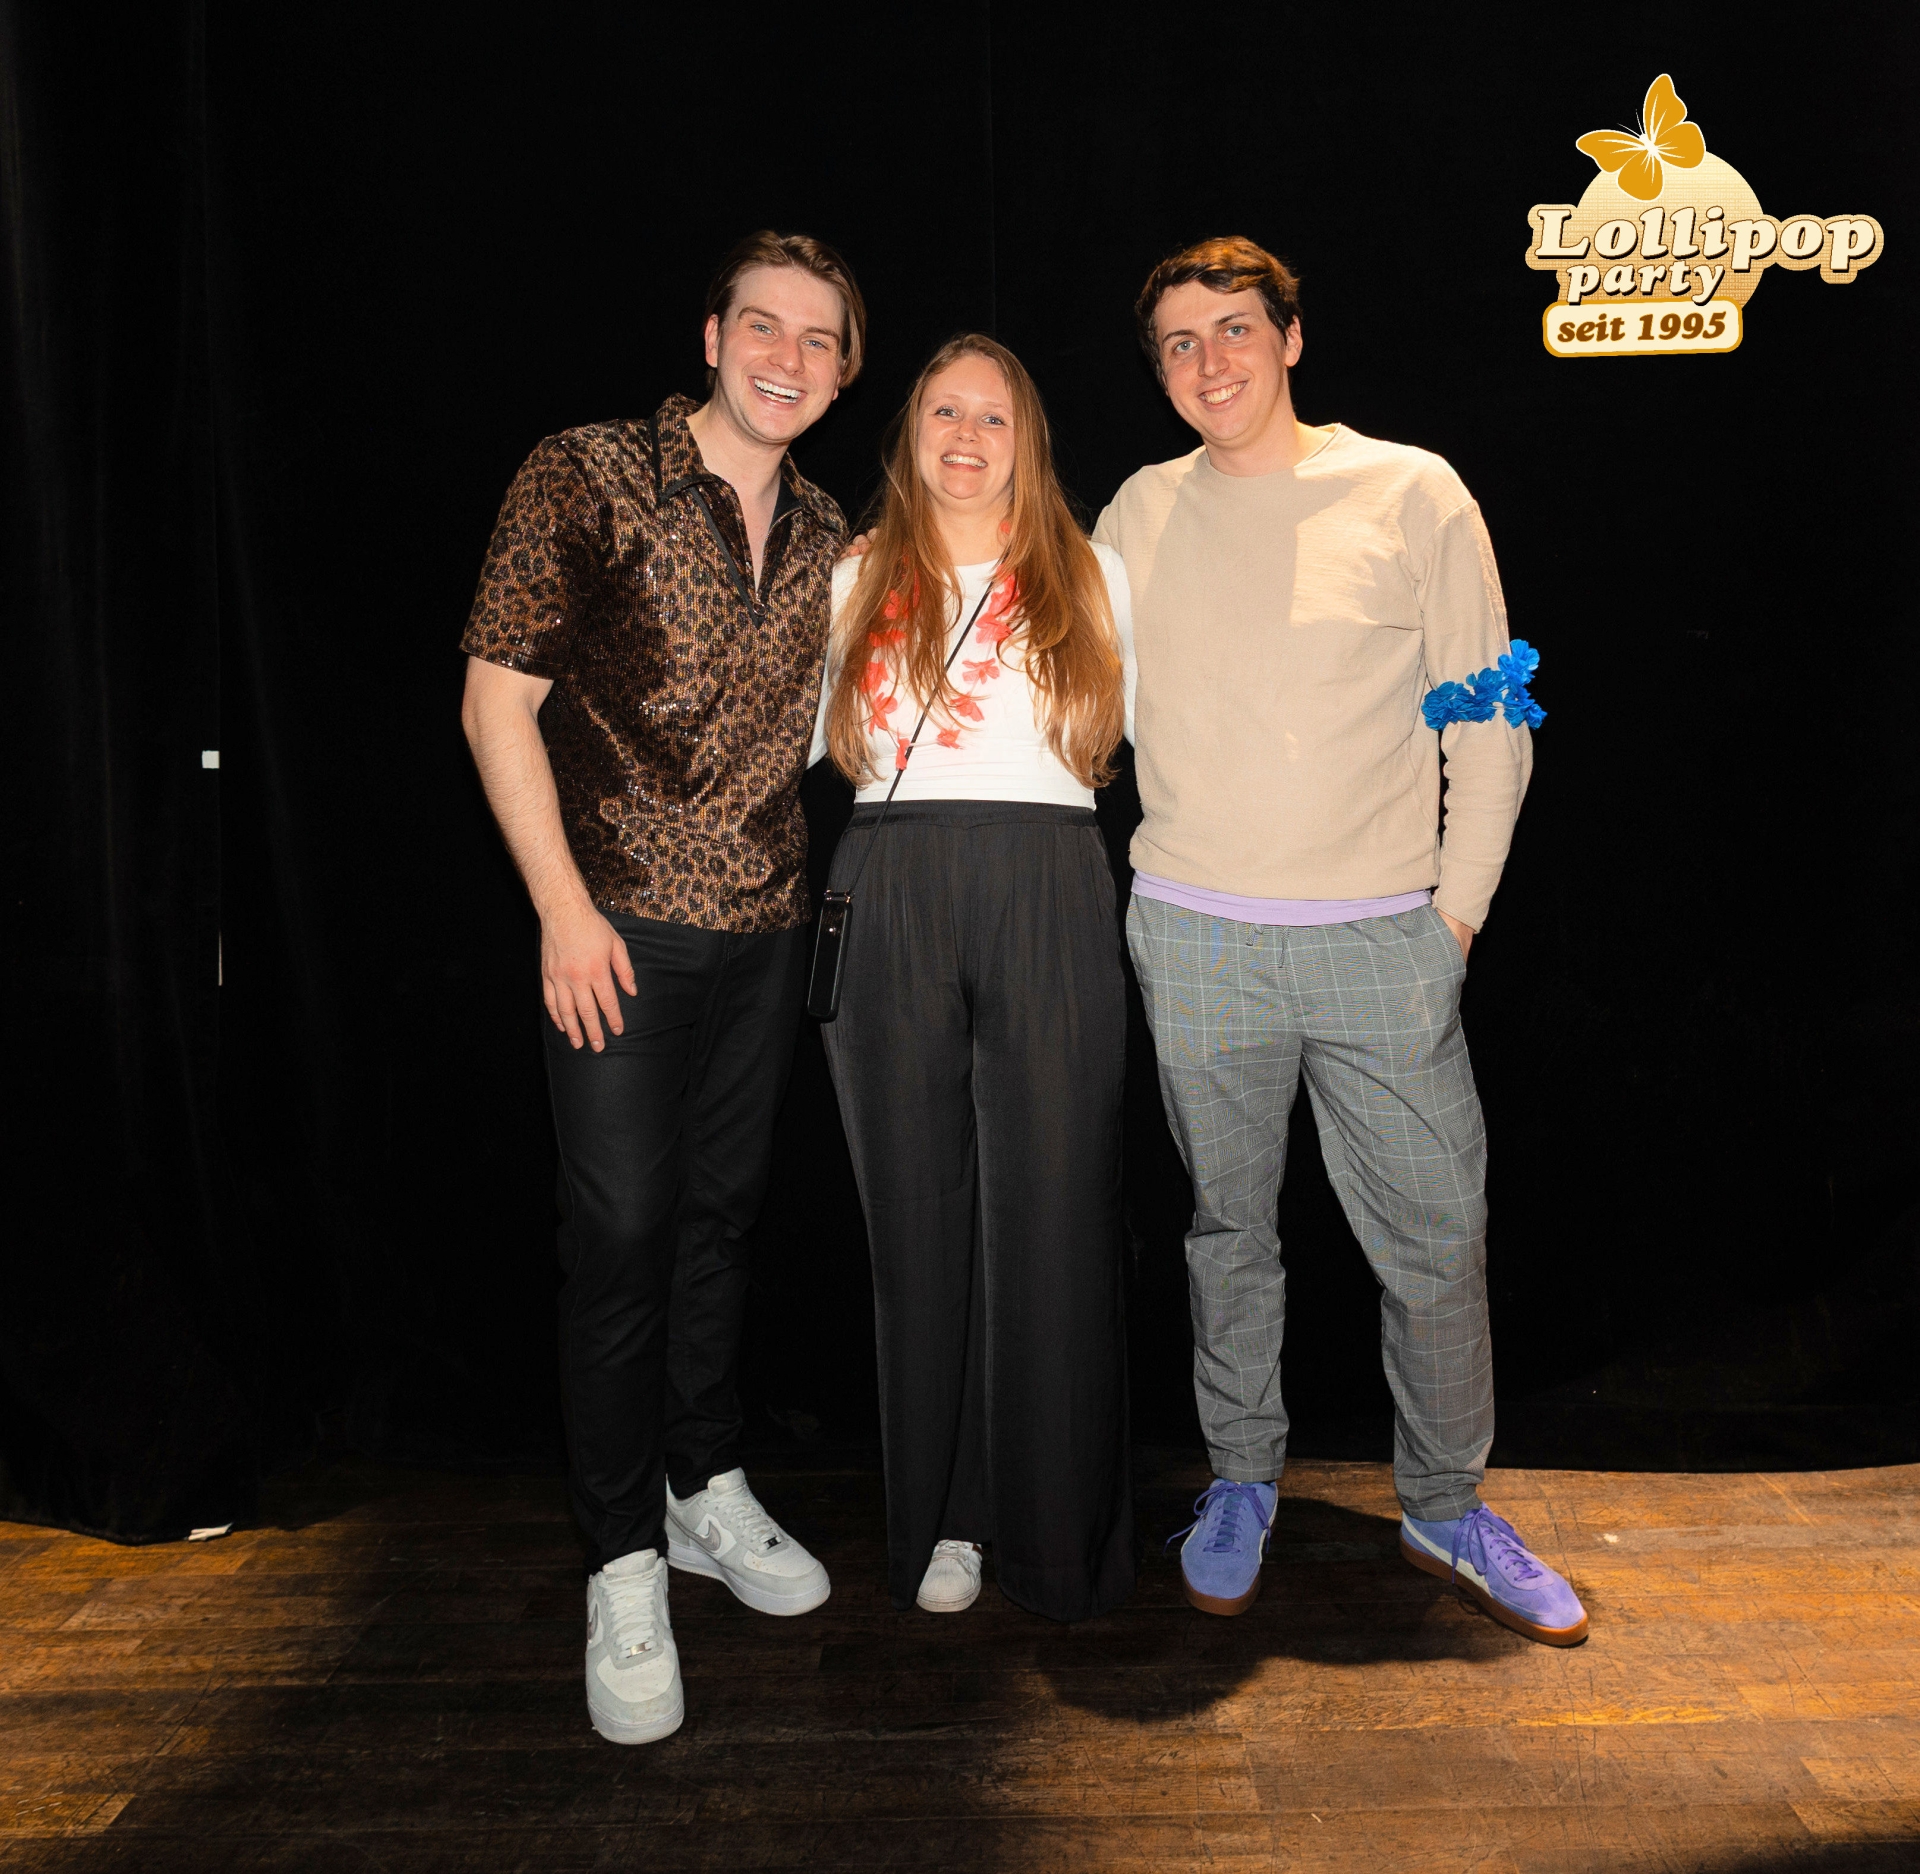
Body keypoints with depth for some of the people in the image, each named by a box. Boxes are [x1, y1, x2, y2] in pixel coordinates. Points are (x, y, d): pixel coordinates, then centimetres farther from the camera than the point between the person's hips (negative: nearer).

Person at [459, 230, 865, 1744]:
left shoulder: (825, 535, 10)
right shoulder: (585, 481, -6)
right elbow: (498, 704, -9)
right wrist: (565, 910, -13)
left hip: (767, 930, 5)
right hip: (620, 927, -5)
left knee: (724, 1214, 15)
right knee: (623, 1234, -2)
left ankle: (710, 1490, 33)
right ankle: (626, 1565, 15)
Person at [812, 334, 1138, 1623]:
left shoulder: (1089, 576, 14)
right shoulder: (858, 583, 15)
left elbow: (1138, 732, 16)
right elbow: (797, 741, 16)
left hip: (1050, 898, -1)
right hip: (887, 899, 1)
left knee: (1052, 1215, -2)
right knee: (918, 1212, 5)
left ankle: (1062, 1534, 16)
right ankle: (941, 1517, 21)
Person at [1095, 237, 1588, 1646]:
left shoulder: (1411, 493, 2)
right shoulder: (1141, 514, 8)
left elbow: (1492, 728, 3)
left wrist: (1455, 910, -2)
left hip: (1383, 943, -1)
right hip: (1195, 941, 1)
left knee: (1438, 1239, 5)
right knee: (1230, 1229, 12)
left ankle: (1446, 1508, 26)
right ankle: (1242, 1481, 31)